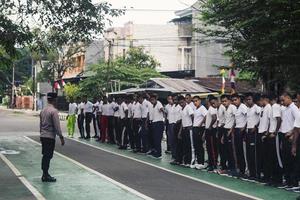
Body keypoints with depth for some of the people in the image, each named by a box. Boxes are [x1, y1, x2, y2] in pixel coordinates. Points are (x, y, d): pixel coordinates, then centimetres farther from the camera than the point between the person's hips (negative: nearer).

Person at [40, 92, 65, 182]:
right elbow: (57, 126, -17)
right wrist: (61, 137, -12)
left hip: (43, 135, 8)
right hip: (50, 136, -8)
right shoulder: (54, 111, -16)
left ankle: (45, 174, 23)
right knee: (48, 156, -2)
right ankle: (45, 176, 4)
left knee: (45, 155, 15)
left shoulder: (43, 110, 9)